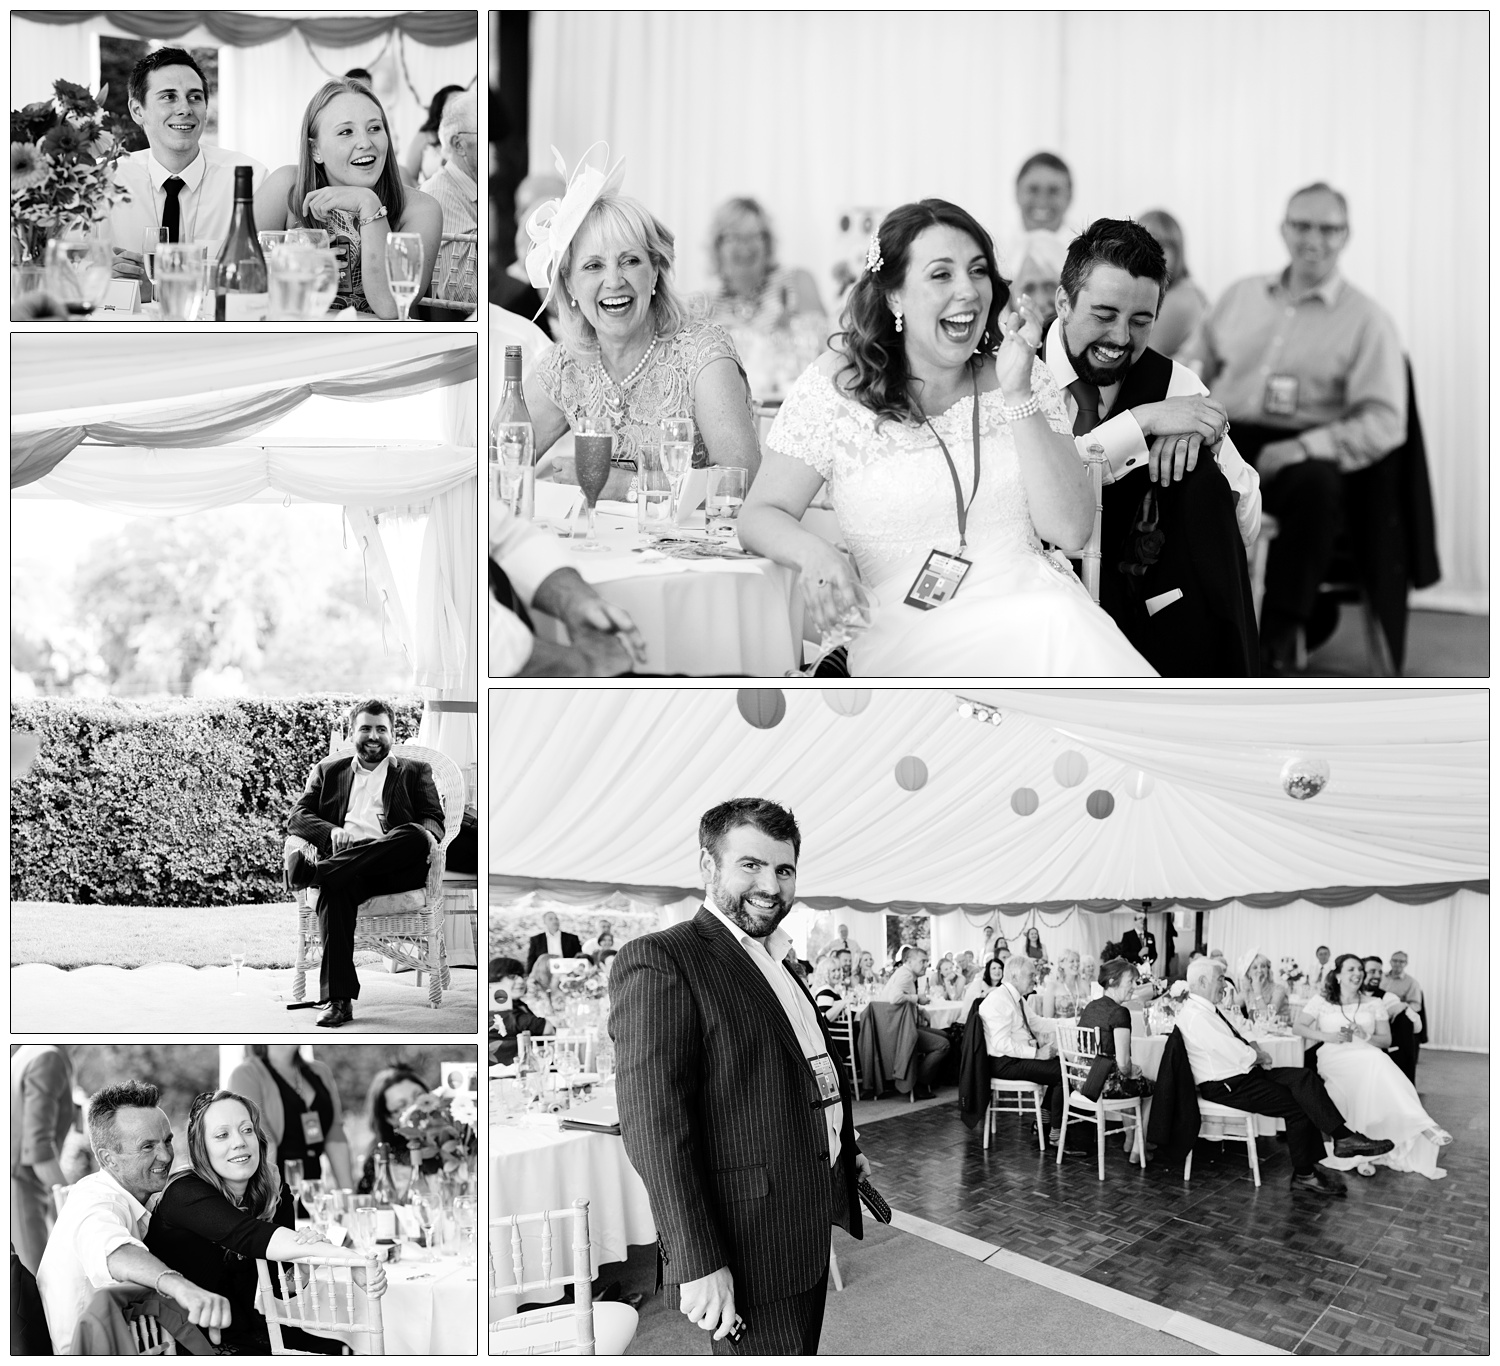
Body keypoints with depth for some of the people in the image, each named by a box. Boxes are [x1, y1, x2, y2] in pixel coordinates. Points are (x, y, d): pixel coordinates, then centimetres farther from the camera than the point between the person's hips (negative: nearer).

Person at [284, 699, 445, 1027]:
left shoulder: (415, 772, 25)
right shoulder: (328, 771, 27)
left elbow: (433, 819, 12)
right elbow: (296, 818, 15)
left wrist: (428, 834, -15)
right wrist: (331, 831, -7)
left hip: (396, 868, 0)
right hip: (346, 867, 0)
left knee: (415, 835, -35)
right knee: (334, 890, -36)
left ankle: (313, 868, -38)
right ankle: (338, 1000, -42)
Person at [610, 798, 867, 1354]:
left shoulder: (782, 965, 16)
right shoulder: (658, 961, -13)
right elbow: (653, 1127, -20)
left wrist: (845, 1153, 16)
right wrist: (698, 1262, -24)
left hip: (814, 1226, 9)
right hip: (750, 1250, -9)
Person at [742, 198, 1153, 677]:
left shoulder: (1024, 377, 9)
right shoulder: (837, 386, 2)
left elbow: (1071, 531, 1)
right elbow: (761, 515, 5)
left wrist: (1018, 396, -8)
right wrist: (812, 553, -20)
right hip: (910, 632, -3)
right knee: (1049, 628, -35)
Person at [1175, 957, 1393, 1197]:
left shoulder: (1208, 1008, 12)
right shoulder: (1195, 1016, -21)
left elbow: (1237, 1036, 22)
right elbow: (1236, 1056, -24)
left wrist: (1254, 1049, 1)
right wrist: (1258, 1056, -5)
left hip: (1244, 1072, 9)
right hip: (1225, 1086, -9)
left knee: (1304, 1076, -7)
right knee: (1297, 1105, -13)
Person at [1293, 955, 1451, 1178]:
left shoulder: (1373, 1004, 16)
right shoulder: (1322, 1001, 11)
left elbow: (1386, 1040, 14)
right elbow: (1298, 1027, 8)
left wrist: (1366, 1036, -8)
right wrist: (1328, 1036, -7)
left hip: (1369, 1056, 3)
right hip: (1333, 1057, -3)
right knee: (1373, 1061, -37)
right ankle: (1422, 1126, -46)